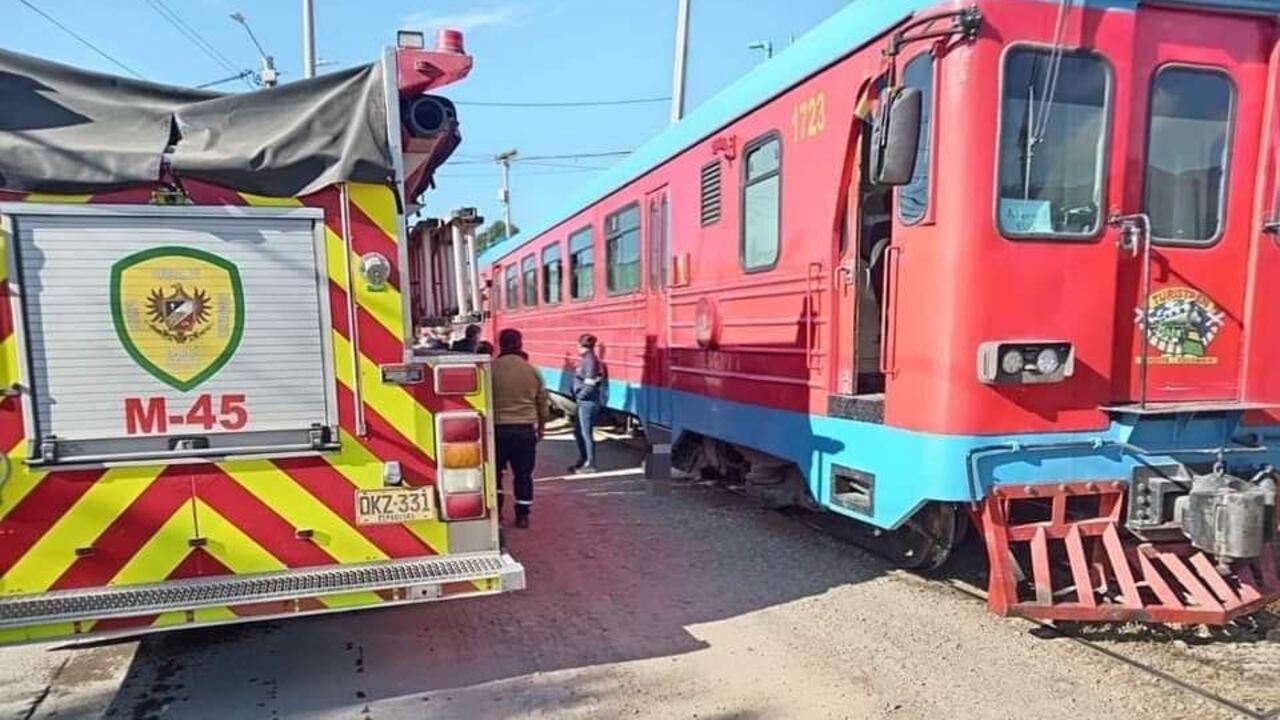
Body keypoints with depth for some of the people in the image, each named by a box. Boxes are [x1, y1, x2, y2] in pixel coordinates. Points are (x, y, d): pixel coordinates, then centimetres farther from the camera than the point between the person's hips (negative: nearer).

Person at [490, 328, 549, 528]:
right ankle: (522, 516, 13)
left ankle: (495, 511, 16)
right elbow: (543, 404, 9)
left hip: (498, 429, -1)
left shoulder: (491, 369, -6)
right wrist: (541, 427, 23)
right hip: (526, 430, 2)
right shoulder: (532, 371, 1)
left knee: (494, 471, 15)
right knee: (523, 475, 11)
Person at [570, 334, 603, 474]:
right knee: (578, 432, 18)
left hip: (587, 402, -10)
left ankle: (590, 464, 8)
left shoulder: (590, 360, -18)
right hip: (583, 402, 10)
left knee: (586, 433, -2)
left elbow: (590, 384, -23)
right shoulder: (586, 359, 11)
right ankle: (583, 460, 31)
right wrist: (577, 395, 10)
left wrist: (580, 396, -12)